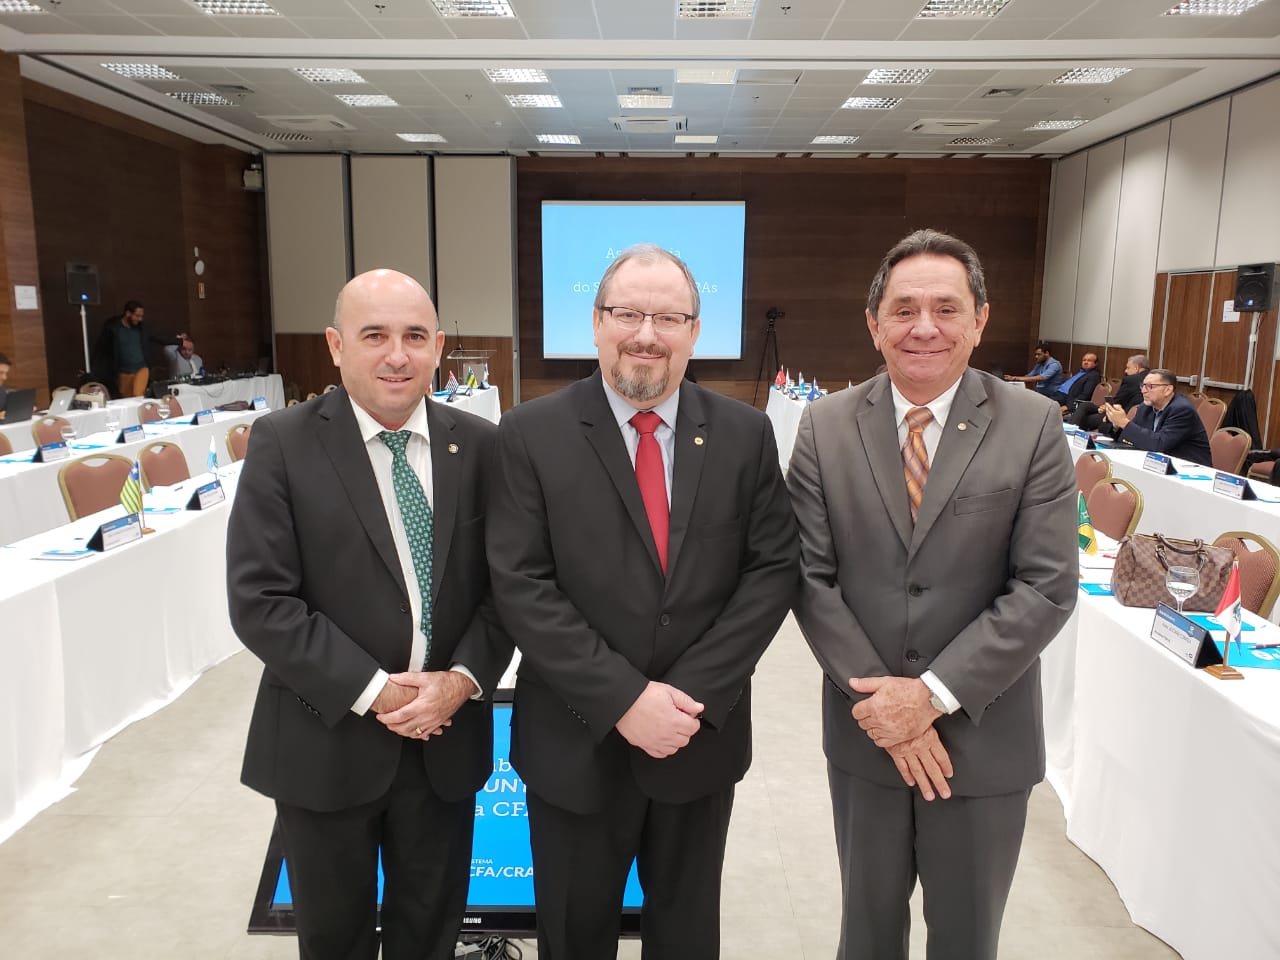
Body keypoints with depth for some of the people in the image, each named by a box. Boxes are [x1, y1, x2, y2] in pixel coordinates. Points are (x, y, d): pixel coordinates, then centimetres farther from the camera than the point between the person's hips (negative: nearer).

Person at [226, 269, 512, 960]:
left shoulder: (480, 446, -2)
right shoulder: (283, 444, -10)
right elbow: (259, 600, -15)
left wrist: (464, 678, -15)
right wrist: (373, 691, -18)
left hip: (448, 736, 2)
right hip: (327, 740, -2)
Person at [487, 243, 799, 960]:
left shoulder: (745, 433, -2)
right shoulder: (532, 435, -9)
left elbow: (774, 568, -5)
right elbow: (521, 587, -13)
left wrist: (692, 693, -14)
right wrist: (623, 699, -19)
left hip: (704, 736, 2)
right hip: (577, 742, -1)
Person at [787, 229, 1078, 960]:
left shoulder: (1033, 426, -8)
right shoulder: (826, 426, -5)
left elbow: (1047, 586, -13)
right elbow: (810, 575, -6)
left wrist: (935, 693, -18)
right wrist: (879, 695, -14)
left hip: (985, 735, -1)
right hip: (866, 732, 1)